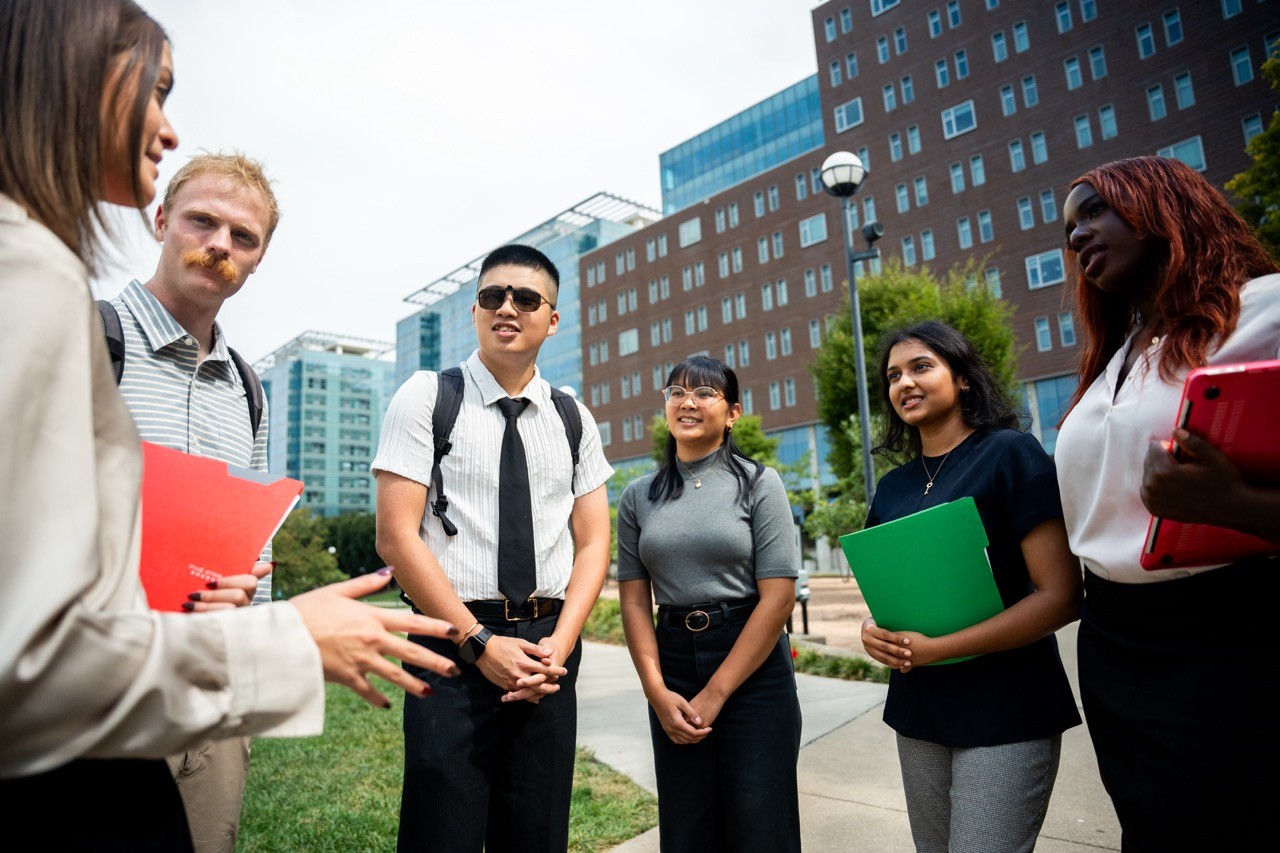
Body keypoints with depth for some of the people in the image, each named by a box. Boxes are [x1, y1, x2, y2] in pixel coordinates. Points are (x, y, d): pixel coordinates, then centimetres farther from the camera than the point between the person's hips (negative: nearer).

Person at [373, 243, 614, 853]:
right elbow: (396, 536, -8)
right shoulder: (426, 398, -2)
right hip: (454, 641, -3)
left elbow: (593, 542, 7)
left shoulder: (574, 419, 9)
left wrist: (559, 644, -7)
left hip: (549, 648, 4)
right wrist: (480, 641, -12)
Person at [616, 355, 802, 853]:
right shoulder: (639, 496, 5)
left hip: (754, 672, -2)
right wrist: (657, 691, -9)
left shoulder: (758, 484, -4)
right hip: (673, 667, 3)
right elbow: (634, 598, 3)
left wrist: (715, 694, -11)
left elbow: (778, 596, -10)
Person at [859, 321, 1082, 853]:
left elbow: (1061, 597, -15)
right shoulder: (892, 487, 7)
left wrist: (937, 649, -18)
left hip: (1004, 710, -5)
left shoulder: (1009, 453, -10)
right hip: (917, 705, 6)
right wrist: (872, 630, -8)